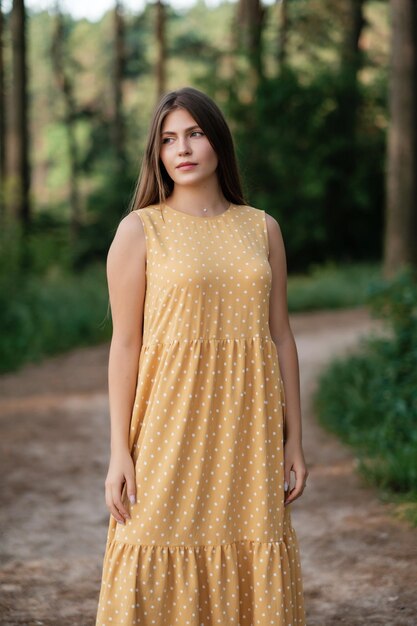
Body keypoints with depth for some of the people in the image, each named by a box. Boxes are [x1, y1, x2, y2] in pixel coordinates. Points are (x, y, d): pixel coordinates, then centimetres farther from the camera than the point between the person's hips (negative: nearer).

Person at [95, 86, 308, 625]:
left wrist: (293, 441, 7)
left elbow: (280, 336, 10)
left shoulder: (261, 228, 10)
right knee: (164, 571, -2)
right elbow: (125, 343, -3)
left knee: (250, 569, 5)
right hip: (171, 421, -3)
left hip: (247, 429, 3)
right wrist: (119, 451, -8)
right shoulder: (140, 230, 0)